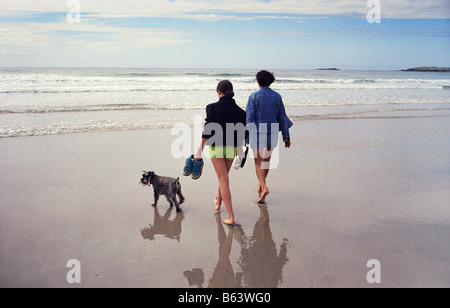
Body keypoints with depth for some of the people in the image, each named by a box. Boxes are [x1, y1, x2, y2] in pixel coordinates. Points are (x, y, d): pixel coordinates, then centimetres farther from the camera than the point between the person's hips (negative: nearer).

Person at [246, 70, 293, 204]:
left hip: (258, 133, -4)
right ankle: (261, 186, 35)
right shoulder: (277, 97, 3)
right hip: (272, 133, 4)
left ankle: (264, 187, -17)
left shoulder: (254, 96, -7)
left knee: (258, 162, 2)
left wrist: (247, 137, -8)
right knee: (266, 159, 21)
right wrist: (286, 137, 10)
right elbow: (282, 118, 5)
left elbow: (249, 118, -11)